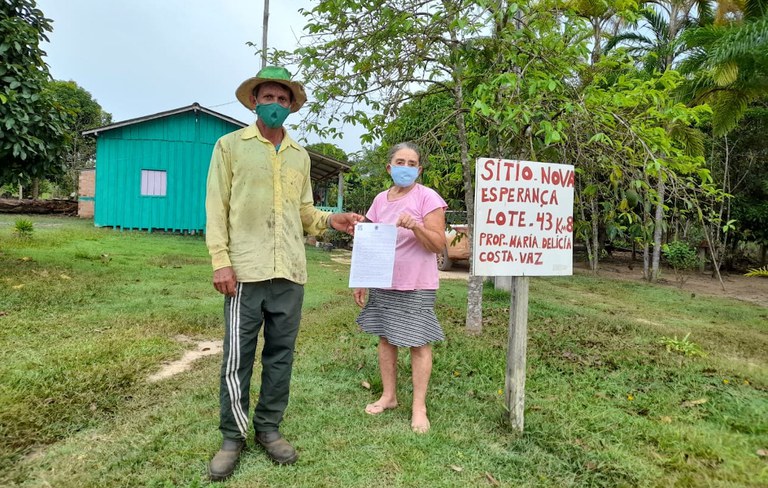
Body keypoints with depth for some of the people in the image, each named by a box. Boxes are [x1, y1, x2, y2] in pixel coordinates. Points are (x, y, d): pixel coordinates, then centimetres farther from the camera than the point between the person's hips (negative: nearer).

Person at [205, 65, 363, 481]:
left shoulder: (300, 156, 17)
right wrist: (220, 261, -10)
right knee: (237, 357, 1)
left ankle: (269, 428, 25)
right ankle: (232, 437, 17)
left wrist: (330, 220, -1)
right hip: (246, 271, -4)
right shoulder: (230, 145, 5)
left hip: (290, 272, 4)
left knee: (281, 354, 10)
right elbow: (217, 207, -1)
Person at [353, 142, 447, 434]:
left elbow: (438, 245, -11)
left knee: (418, 343, 0)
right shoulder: (380, 200, 9)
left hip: (417, 285, -5)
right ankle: (388, 396, 26)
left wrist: (415, 226, -27)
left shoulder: (427, 197, -7)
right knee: (385, 337, 11)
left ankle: (419, 406, 11)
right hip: (383, 283, 6)